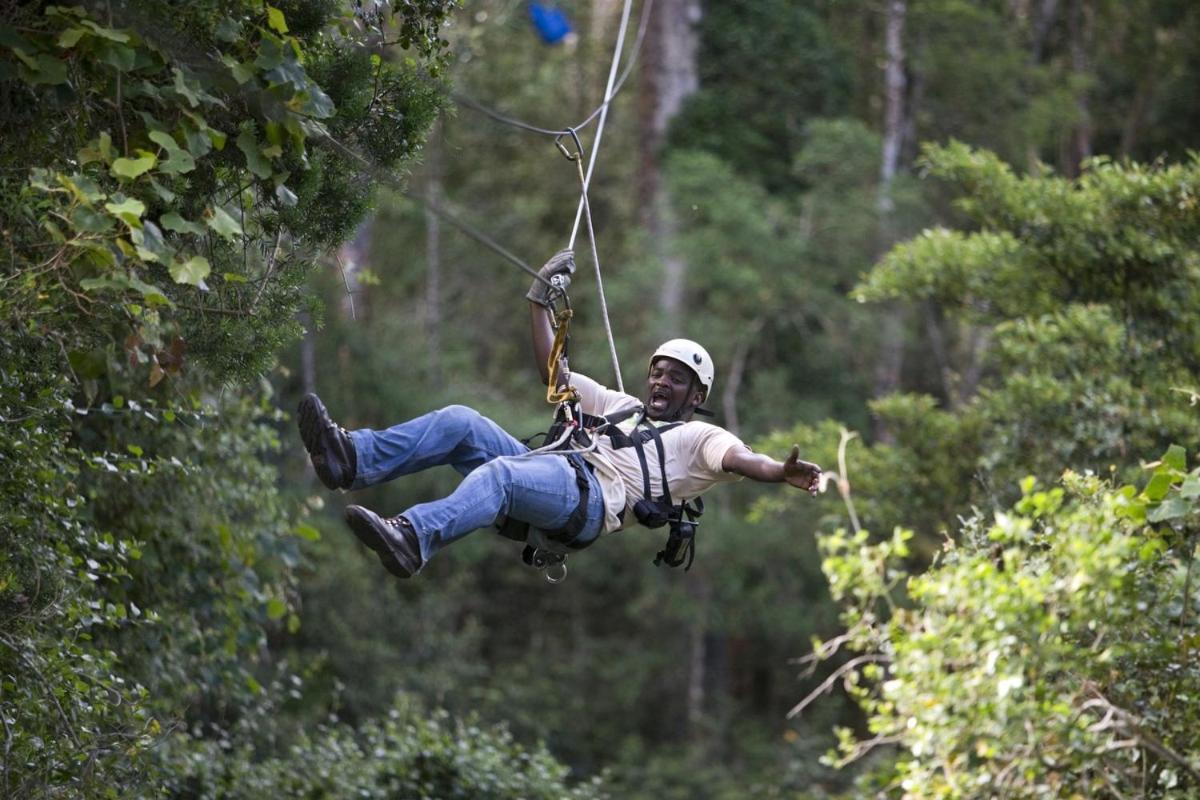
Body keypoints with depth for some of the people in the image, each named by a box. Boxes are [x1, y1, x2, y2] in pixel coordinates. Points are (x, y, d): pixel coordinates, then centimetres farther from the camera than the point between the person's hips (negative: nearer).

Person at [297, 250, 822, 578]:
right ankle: (352, 461, -29)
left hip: (590, 499, -7)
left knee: (500, 473, -37)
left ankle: (413, 540, -63)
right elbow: (553, 372, 38)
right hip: (550, 470, 7)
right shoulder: (621, 406, 37)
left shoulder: (697, 437, 17)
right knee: (460, 422, -13)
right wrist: (541, 298, 33)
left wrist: (781, 472, -27)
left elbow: (739, 459, -4)